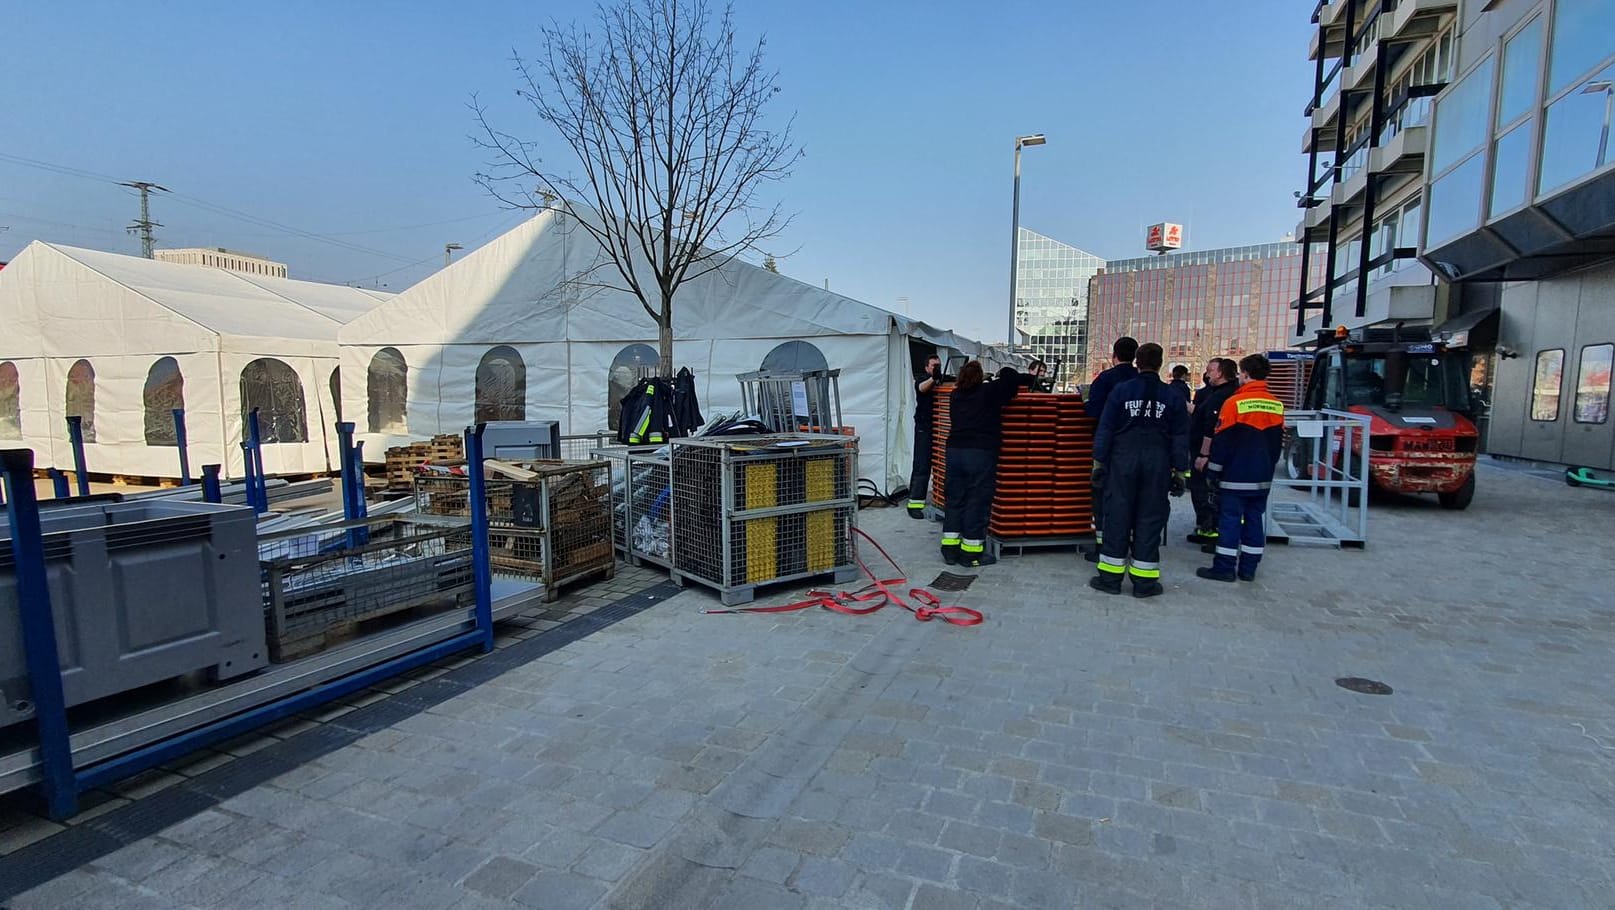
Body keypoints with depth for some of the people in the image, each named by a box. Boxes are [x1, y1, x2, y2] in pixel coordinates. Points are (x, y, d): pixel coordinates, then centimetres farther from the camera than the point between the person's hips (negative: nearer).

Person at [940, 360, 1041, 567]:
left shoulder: (956, 395, 15)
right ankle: (971, 552, 4)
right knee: (978, 501, 1)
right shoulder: (989, 391, 0)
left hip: (955, 449, 6)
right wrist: (1031, 378, 14)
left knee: (955, 499, 11)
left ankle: (950, 549, 14)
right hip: (981, 452, -5)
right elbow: (1008, 376, -5)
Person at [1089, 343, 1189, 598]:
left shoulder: (1121, 390, -1)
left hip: (1123, 461, -1)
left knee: (1118, 515, 4)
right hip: (1158, 464, 1)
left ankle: (1110, 576, 8)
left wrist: (1099, 461, 3)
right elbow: (1181, 437, 5)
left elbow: (1105, 428, -2)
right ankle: (1144, 581, 10)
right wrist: (1180, 471, 10)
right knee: (1150, 518, 5)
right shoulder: (1173, 397, 4)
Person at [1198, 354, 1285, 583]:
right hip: (1263, 477, 6)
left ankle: (1225, 568, 1)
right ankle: (1248, 569, 15)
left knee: (1229, 519, -1)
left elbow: (1222, 441, -11)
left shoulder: (1235, 402, -13)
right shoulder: (1277, 405, 6)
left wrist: (1214, 471, -4)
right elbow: (1278, 442, 14)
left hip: (1235, 476, -6)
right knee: (1254, 519, 10)